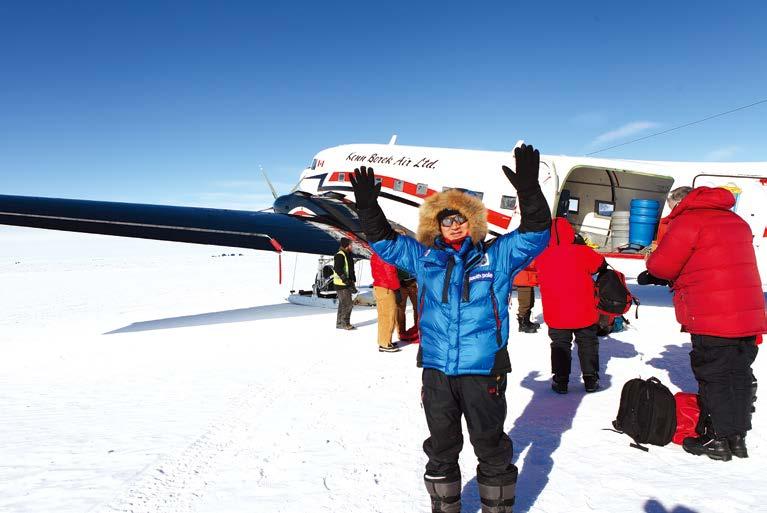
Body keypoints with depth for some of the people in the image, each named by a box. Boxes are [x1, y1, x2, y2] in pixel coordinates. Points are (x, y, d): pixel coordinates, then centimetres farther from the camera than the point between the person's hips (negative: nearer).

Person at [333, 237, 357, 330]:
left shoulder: (348, 255, 17)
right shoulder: (340, 255, -15)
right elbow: (338, 269, -26)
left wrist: (352, 283, 24)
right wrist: (346, 280, -31)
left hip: (346, 284, 10)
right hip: (341, 284, -10)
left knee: (343, 304, 15)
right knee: (348, 304, -9)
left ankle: (340, 323, 23)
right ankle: (344, 323, 0)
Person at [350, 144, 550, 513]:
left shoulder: (497, 256, 0)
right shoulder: (424, 257, 6)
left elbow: (536, 232, -8)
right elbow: (383, 241, 12)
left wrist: (528, 190, -23)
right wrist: (367, 206, -1)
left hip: (484, 370, -2)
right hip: (436, 369, 3)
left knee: (490, 446, 11)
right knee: (441, 447, 16)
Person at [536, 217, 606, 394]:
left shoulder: (542, 258, -8)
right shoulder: (582, 252, -13)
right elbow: (600, 263, 4)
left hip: (556, 315, 1)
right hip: (584, 313, -1)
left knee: (560, 345, 13)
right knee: (588, 343, 15)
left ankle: (560, 381, 12)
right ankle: (591, 380, 18)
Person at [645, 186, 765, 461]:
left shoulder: (688, 220, -9)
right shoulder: (736, 221, 19)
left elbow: (662, 262, -11)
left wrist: (651, 273, 12)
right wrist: (672, 276, 18)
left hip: (712, 318, -8)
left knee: (713, 376, 2)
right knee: (739, 373, 14)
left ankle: (718, 438, 8)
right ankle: (738, 437, 21)